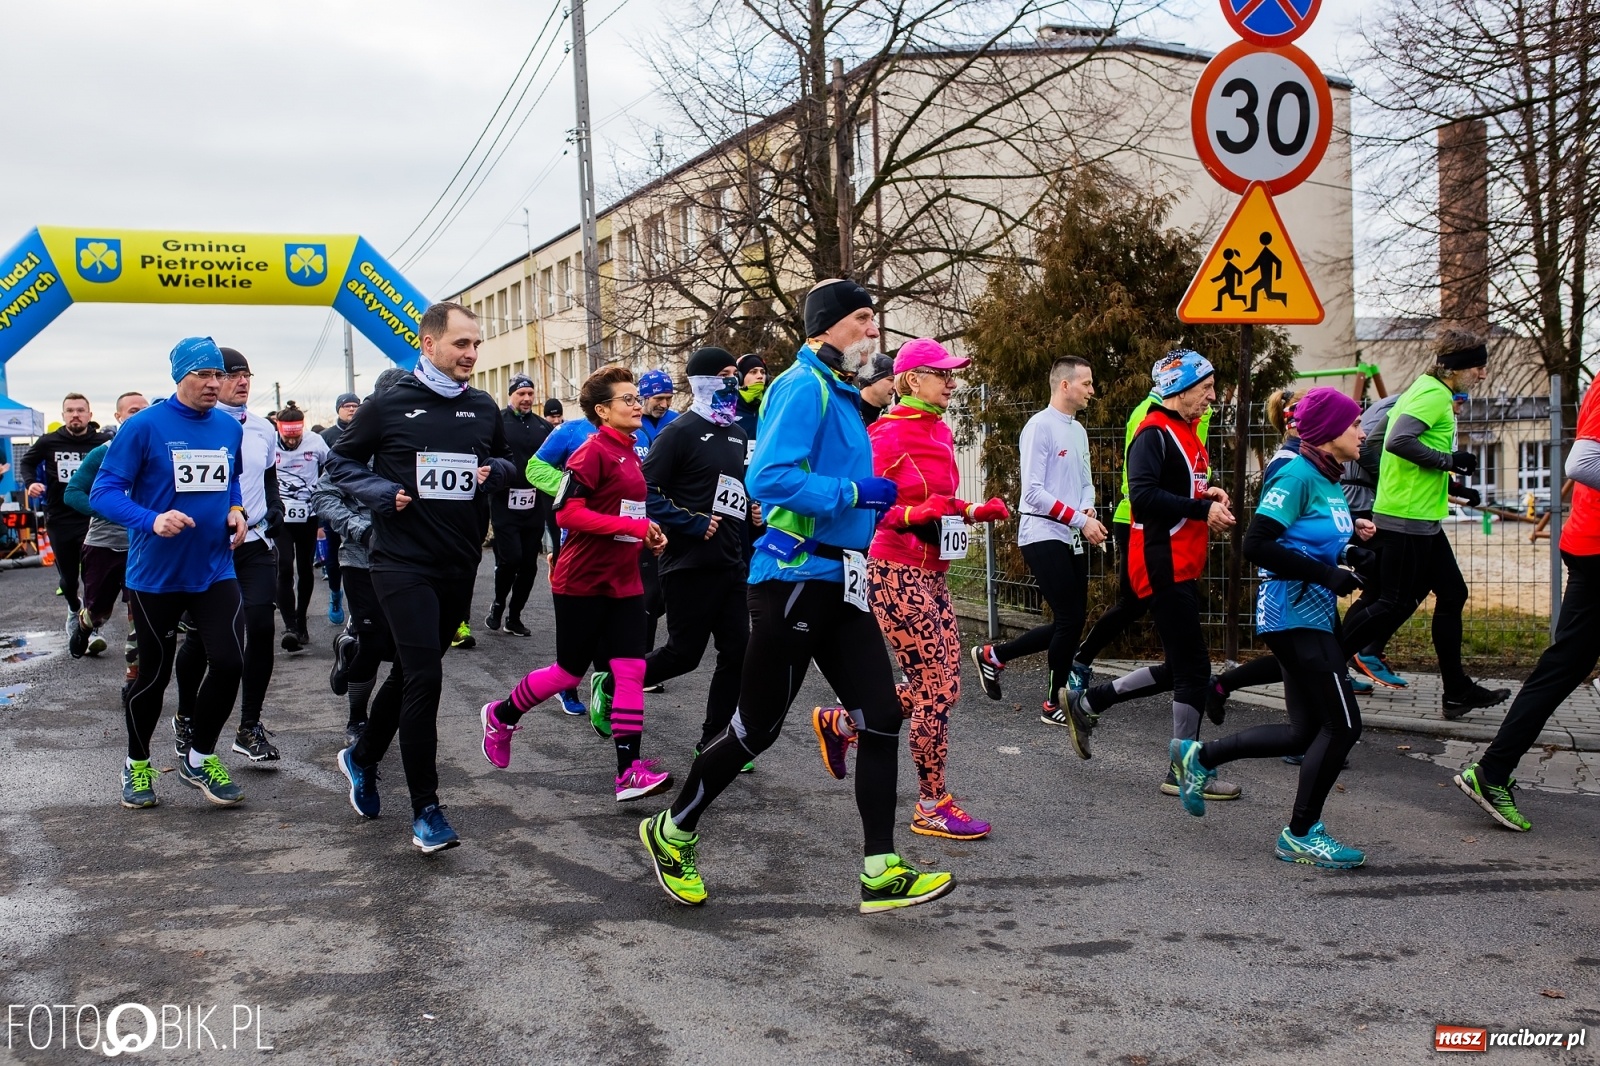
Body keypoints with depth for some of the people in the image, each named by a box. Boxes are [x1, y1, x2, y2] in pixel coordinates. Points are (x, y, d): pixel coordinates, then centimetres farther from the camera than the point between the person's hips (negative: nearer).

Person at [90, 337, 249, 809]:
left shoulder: (230, 428, 4)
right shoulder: (144, 427, -12)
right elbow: (104, 491, -13)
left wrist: (236, 511, 1)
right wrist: (152, 521, -28)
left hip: (214, 571, 4)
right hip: (155, 574, -4)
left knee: (229, 663, -6)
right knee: (154, 673, 9)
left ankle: (199, 759, 16)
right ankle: (137, 764, 32)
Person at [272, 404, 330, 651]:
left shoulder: (315, 442, -5)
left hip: (309, 516, 2)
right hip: (280, 517, -2)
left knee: (305, 570, 9)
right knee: (285, 570, -13)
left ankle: (301, 623, 22)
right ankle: (290, 626, -15)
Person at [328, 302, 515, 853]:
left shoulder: (483, 408, 7)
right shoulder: (388, 405, -4)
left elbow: (506, 461, 21)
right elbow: (341, 460, 5)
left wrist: (494, 472, -3)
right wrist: (381, 492, -12)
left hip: (460, 565, 5)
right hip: (403, 562, -5)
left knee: (412, 672, 17)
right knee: (424, 677, -13)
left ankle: (362, 757, 41)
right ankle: (425, 808, -3)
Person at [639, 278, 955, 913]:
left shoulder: (840, 395, 16)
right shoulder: (804, 387, -14)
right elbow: (768, 478, -27)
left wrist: (871, 497, 10)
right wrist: (854, 493, -21)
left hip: (838, 584, 9)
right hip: (794, 580, -9)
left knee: (882, 715, 2)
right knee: (757, 727, 2)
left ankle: (882, 872, 7)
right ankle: (673, 833, 23)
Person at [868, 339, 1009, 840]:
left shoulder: (940, 433, 13)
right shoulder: (890, 434, -13)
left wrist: (975, 512, 6)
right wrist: (913, 515, -30)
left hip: (931, 573, 9)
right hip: (897, 572, -9)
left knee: (940, 689, 11)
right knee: (936, 691, -3)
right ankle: (932, 808, 12)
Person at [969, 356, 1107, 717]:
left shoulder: (1078, 430, 14)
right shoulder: (1040, 426, -11)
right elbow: (1033, 492, -16)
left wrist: (1088, 514, -3)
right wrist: (1080, 520, -15)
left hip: (1072, 538, 9)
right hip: (1045, 536, -8)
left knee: (1070, 622, 9)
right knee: (1070, 619, -7)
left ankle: (992, 656, 23)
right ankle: (1055, 706, 8)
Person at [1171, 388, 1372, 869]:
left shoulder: (1329, 480, 13)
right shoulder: (1297, 475, -15)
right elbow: (1257, 545, -21)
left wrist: (1347, 555, 2)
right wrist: (1326, 573, -21)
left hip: (1313, 616, 10)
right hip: (1295, 615, -10)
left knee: (1306, 733, 12)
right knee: (1343, 724, -6)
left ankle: (1200, 756, 24)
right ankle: (1301, 835, 8)